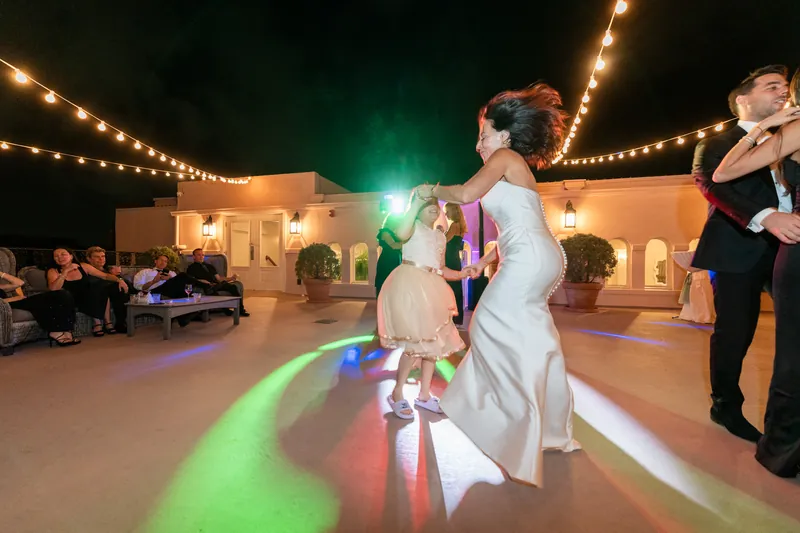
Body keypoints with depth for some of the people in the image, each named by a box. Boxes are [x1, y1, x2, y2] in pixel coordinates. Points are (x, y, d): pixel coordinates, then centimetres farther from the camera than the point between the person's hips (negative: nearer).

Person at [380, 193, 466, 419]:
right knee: (417, 342, -10)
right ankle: (397, 394, 9)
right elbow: (401, 233, -30)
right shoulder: (414, 226, -3)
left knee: (434, 340, 9)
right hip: (409, 285, -8)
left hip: (431, 288, 8)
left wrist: (462, 274, 4)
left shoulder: (440, 236, 19)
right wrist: (416, 203, -25)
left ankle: (424, 395, 24)